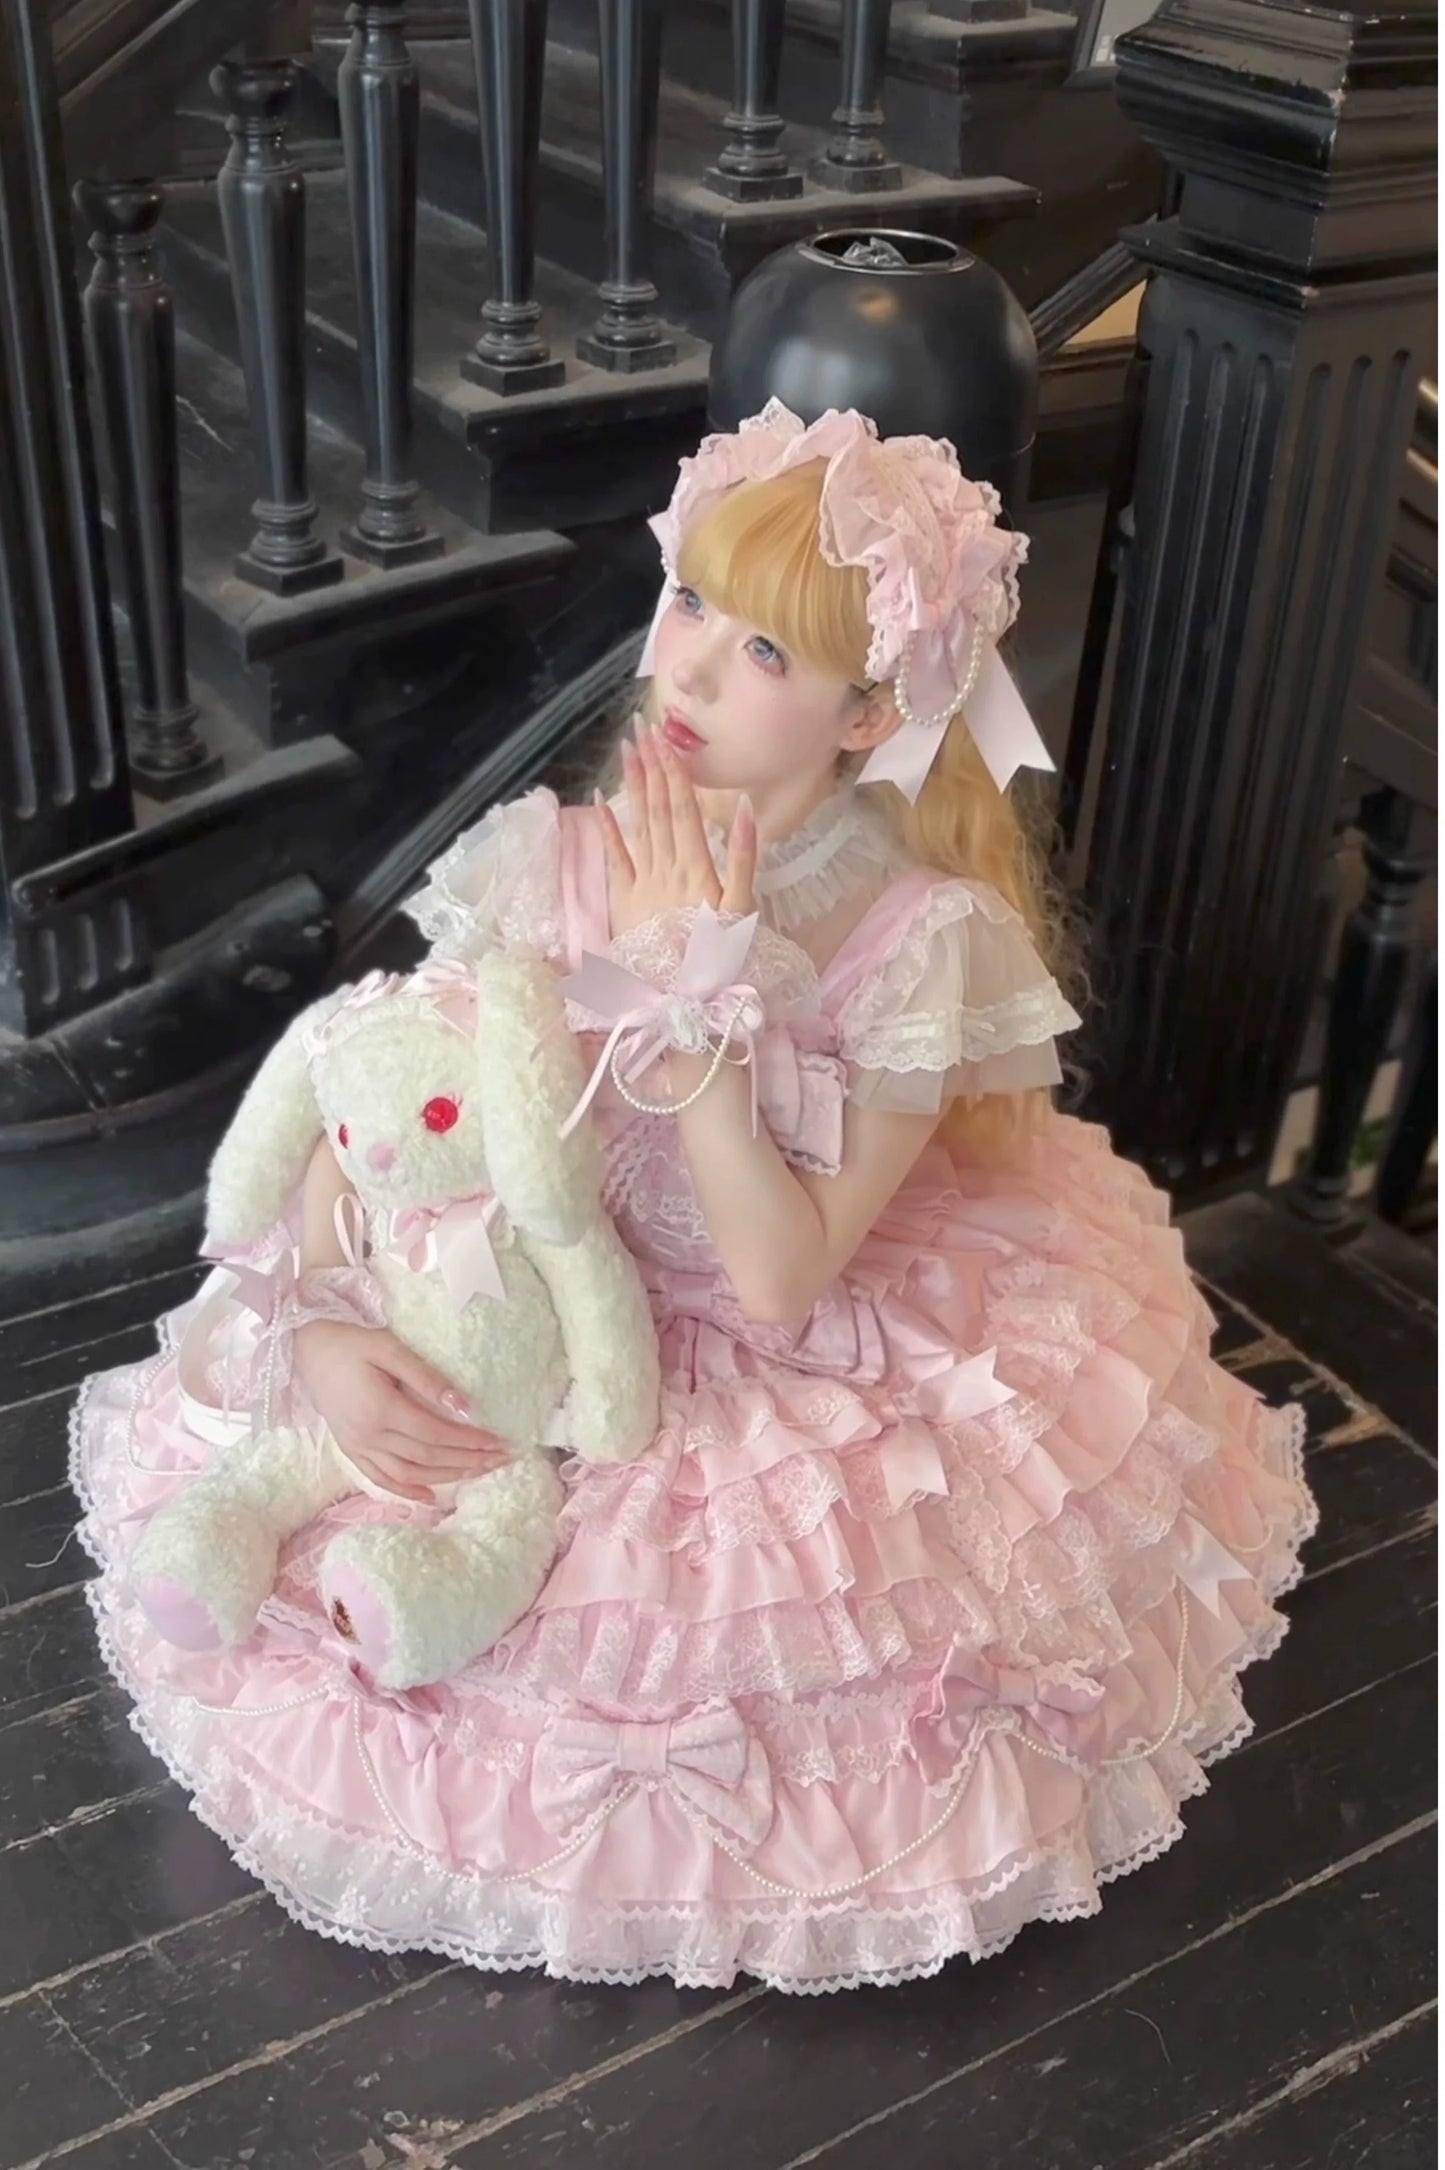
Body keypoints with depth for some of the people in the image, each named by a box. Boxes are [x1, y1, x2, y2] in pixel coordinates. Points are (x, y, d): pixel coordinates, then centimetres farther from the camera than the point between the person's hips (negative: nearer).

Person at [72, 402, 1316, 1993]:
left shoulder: (921, 940, -23)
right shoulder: (561, 864, -15)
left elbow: (781, 1278, -25)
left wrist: (698, 986, -30)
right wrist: (319, 1323, -25)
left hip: (834, 1368, -2)